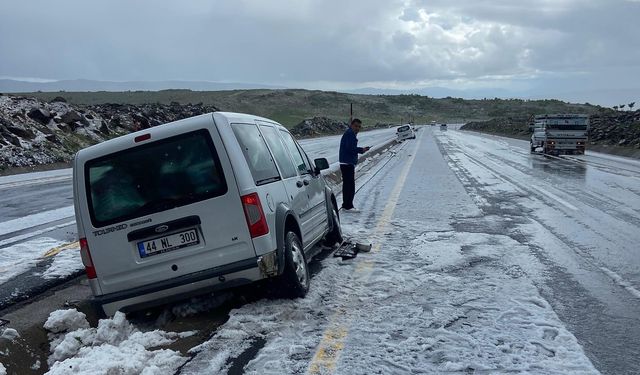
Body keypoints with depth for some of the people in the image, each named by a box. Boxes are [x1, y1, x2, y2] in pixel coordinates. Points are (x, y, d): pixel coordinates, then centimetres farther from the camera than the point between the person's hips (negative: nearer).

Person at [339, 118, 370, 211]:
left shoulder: (348, 133, 21)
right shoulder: (350, 134, -12)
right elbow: (350, 148, -22)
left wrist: (361, 149, 10)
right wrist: (361, 150, -11)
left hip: (345, 163, 11)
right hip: (348, 163, -11)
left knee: (346, 184, 15)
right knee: (350, 185, -8)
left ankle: (345, 205, 22)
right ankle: (348, 206, -6)